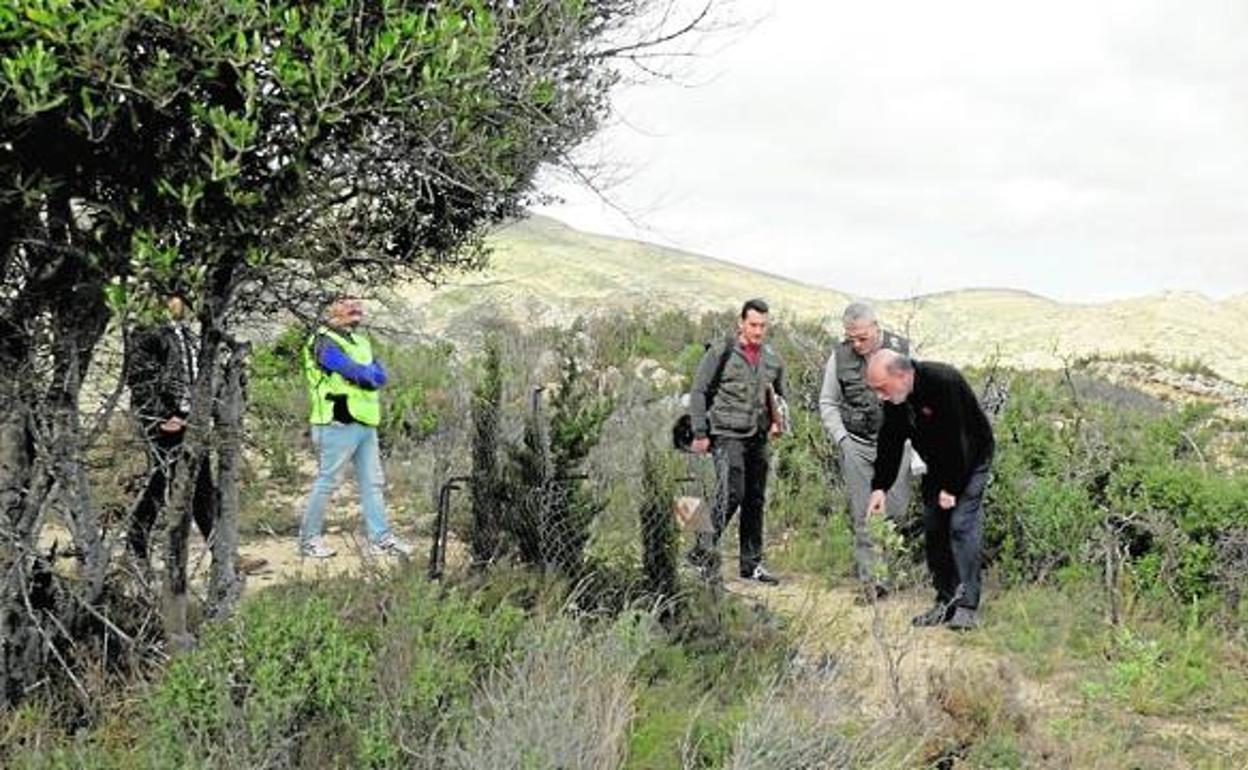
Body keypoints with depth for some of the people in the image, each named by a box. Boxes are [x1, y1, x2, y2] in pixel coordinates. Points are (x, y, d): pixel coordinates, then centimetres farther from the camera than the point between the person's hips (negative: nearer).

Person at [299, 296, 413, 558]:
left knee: (373, 483, 8)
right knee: (326, 482, -2)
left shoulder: (360, 342, 19)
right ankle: (309, 539, 7)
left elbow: (380, 375, 6)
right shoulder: (325, 343, -8)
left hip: (366, 424, 8)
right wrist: (370, 373, -5)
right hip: (339, 425, -8)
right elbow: (351, 369, -22)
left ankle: (381, 538, 11)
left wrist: (367, 375, -13)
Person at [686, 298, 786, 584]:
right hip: (727, 435, -6)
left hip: (758, 439, 6)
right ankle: (703, 550, -6)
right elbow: (698, 392, -3)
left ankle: (751, 563, 14)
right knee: (731, 494, -16)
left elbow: (779, 395, 25)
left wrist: (777, 421, 6)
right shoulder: (721, 353, -4)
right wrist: (700, 433, -8)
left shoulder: (772, 359, 12)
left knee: (756, 501, 7)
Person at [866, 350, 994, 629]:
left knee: (962, 526, -16)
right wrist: (880, 486, -9)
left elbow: (956, 439, -30)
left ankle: (967, 606, -17)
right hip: (937, 465, 7)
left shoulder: (944, 382, -32)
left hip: (971, 460, -7)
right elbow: (890, 441, -2)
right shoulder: (893, 398, -9)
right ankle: (945, 601, 12)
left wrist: (951, 487, -25)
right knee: (933, 529, 4)